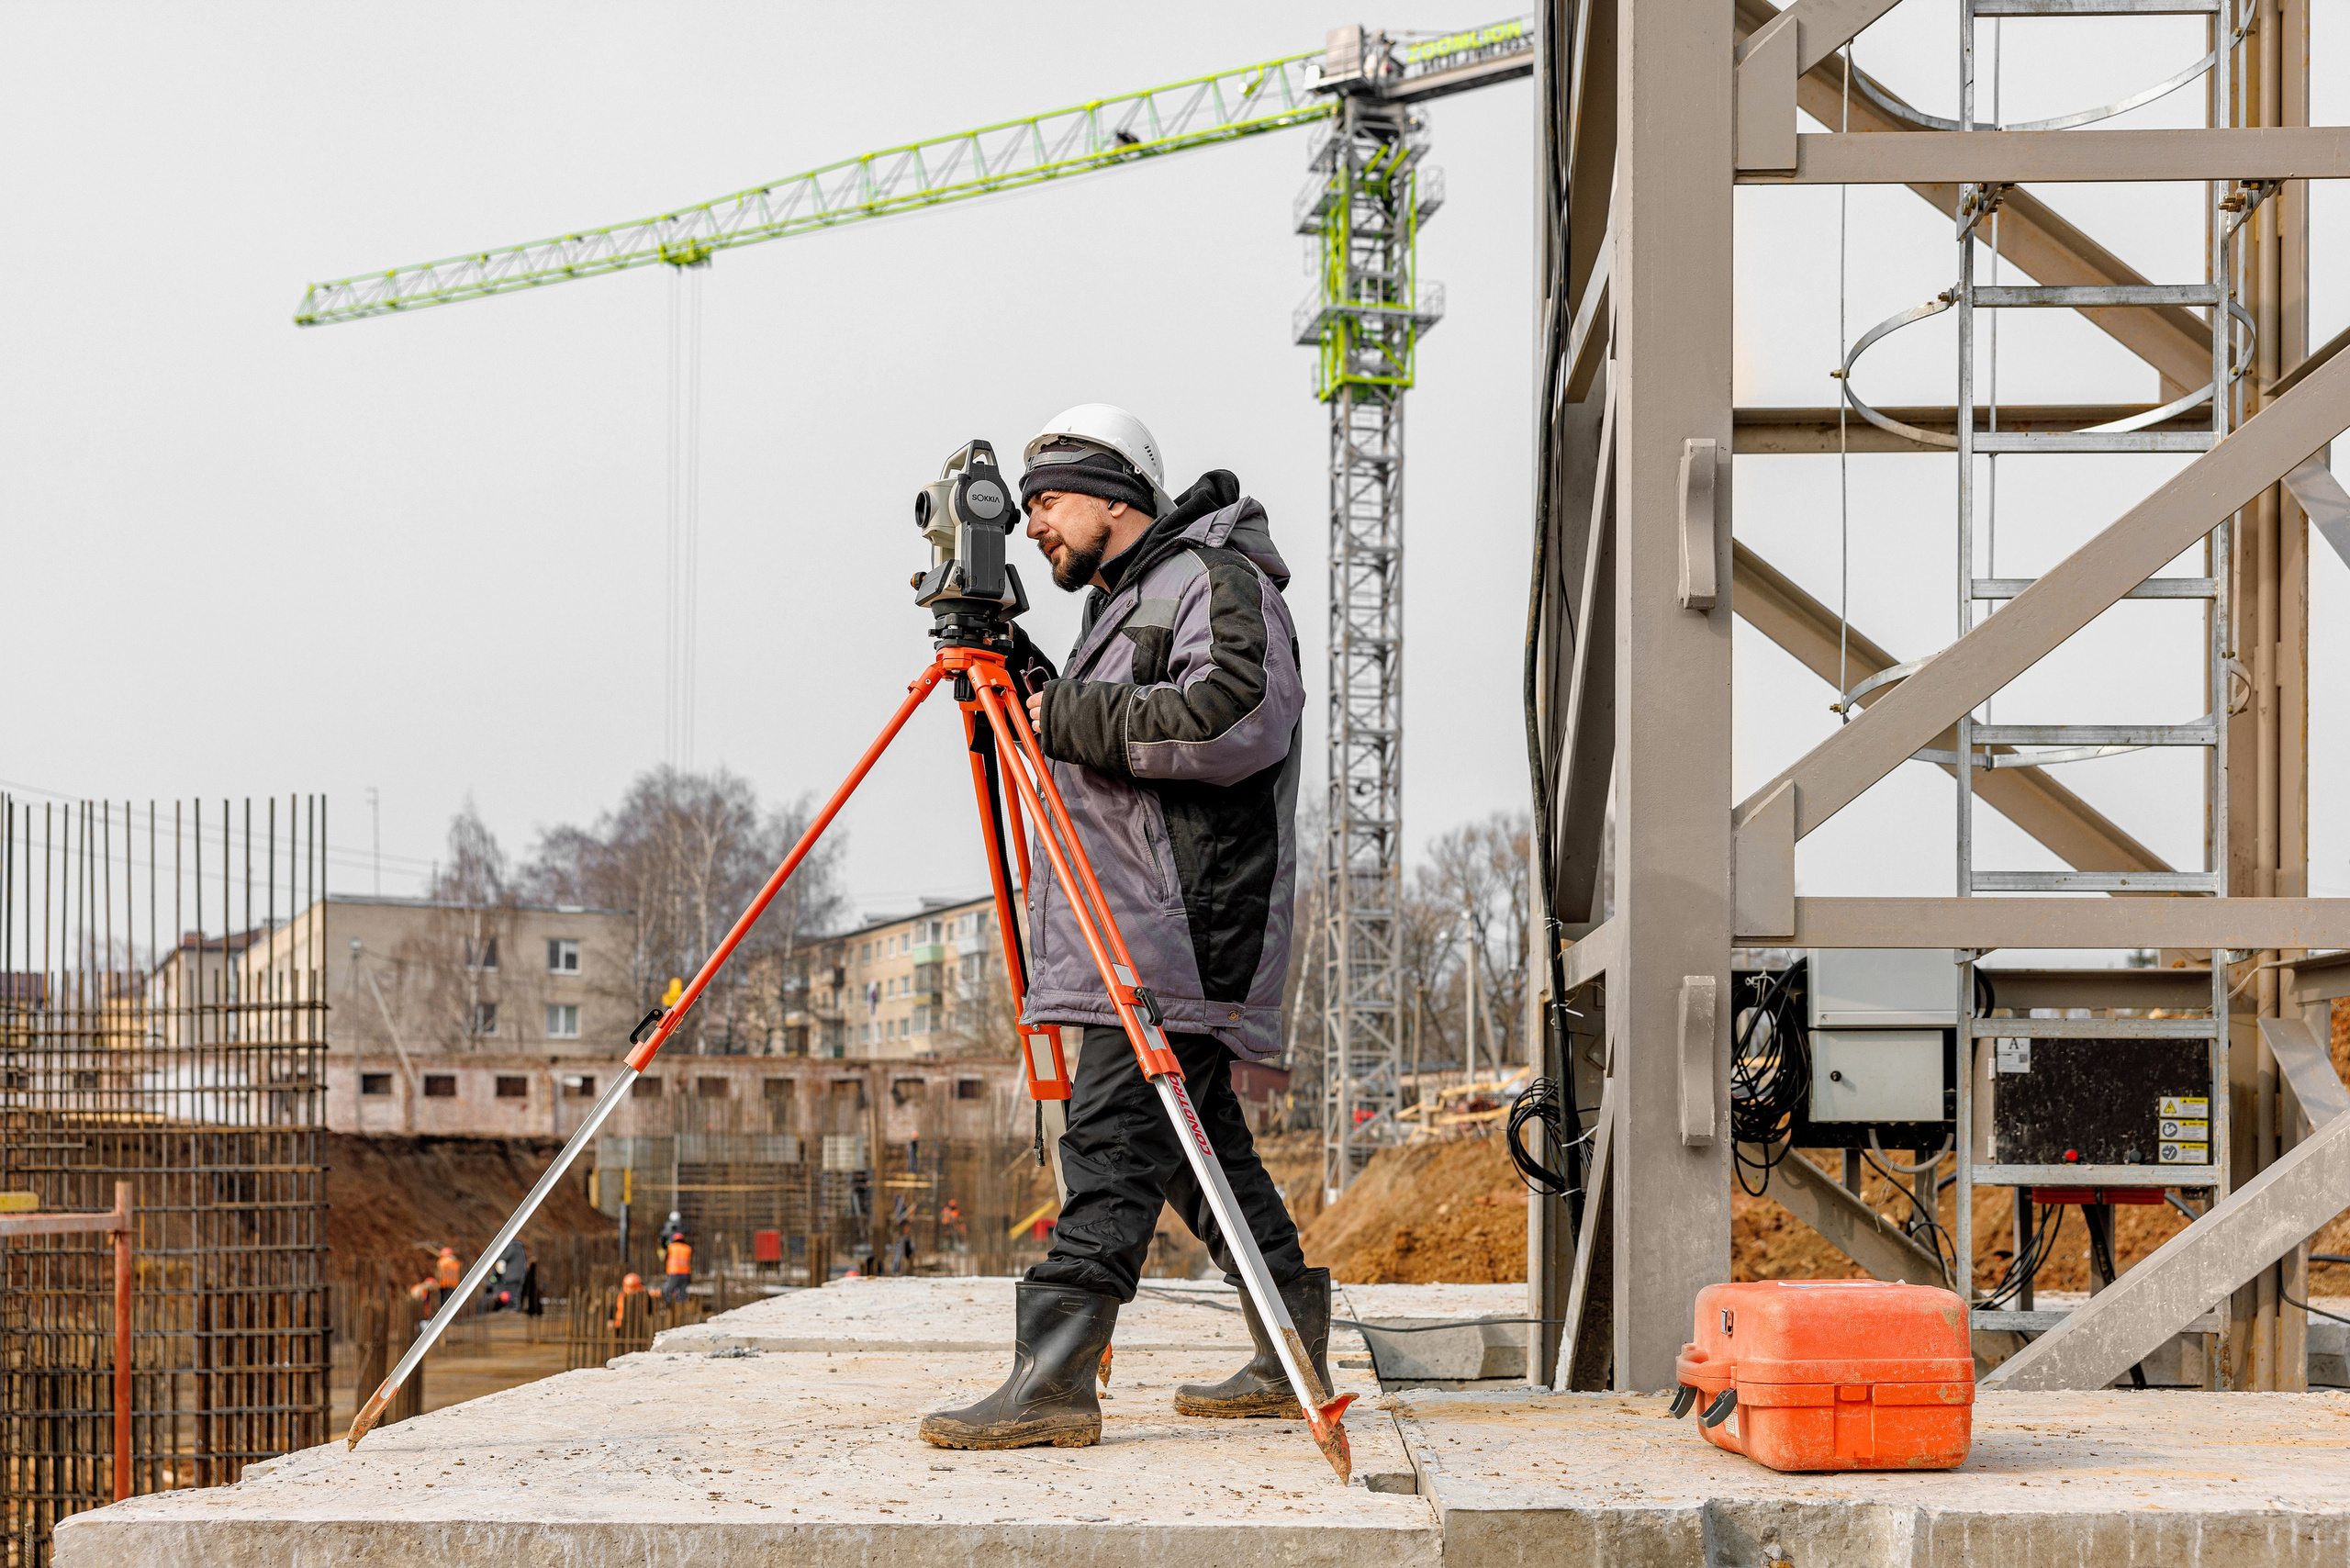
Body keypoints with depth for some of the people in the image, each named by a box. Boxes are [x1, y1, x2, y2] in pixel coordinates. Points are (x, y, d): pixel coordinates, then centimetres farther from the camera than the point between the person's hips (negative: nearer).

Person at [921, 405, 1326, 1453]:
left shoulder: (1216, 581, -5)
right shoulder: (1123, 602, 25)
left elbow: (1234, 720, -21)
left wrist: (1068, 718, -16)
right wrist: (1041, 707, 12)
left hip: (1184, 926, -10)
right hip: (1137, 927, 10)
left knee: (1114, 1131, -15)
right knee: (1198, 1135, 11)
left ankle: (1052, 1377, -20)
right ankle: (1291, 1361, 17)